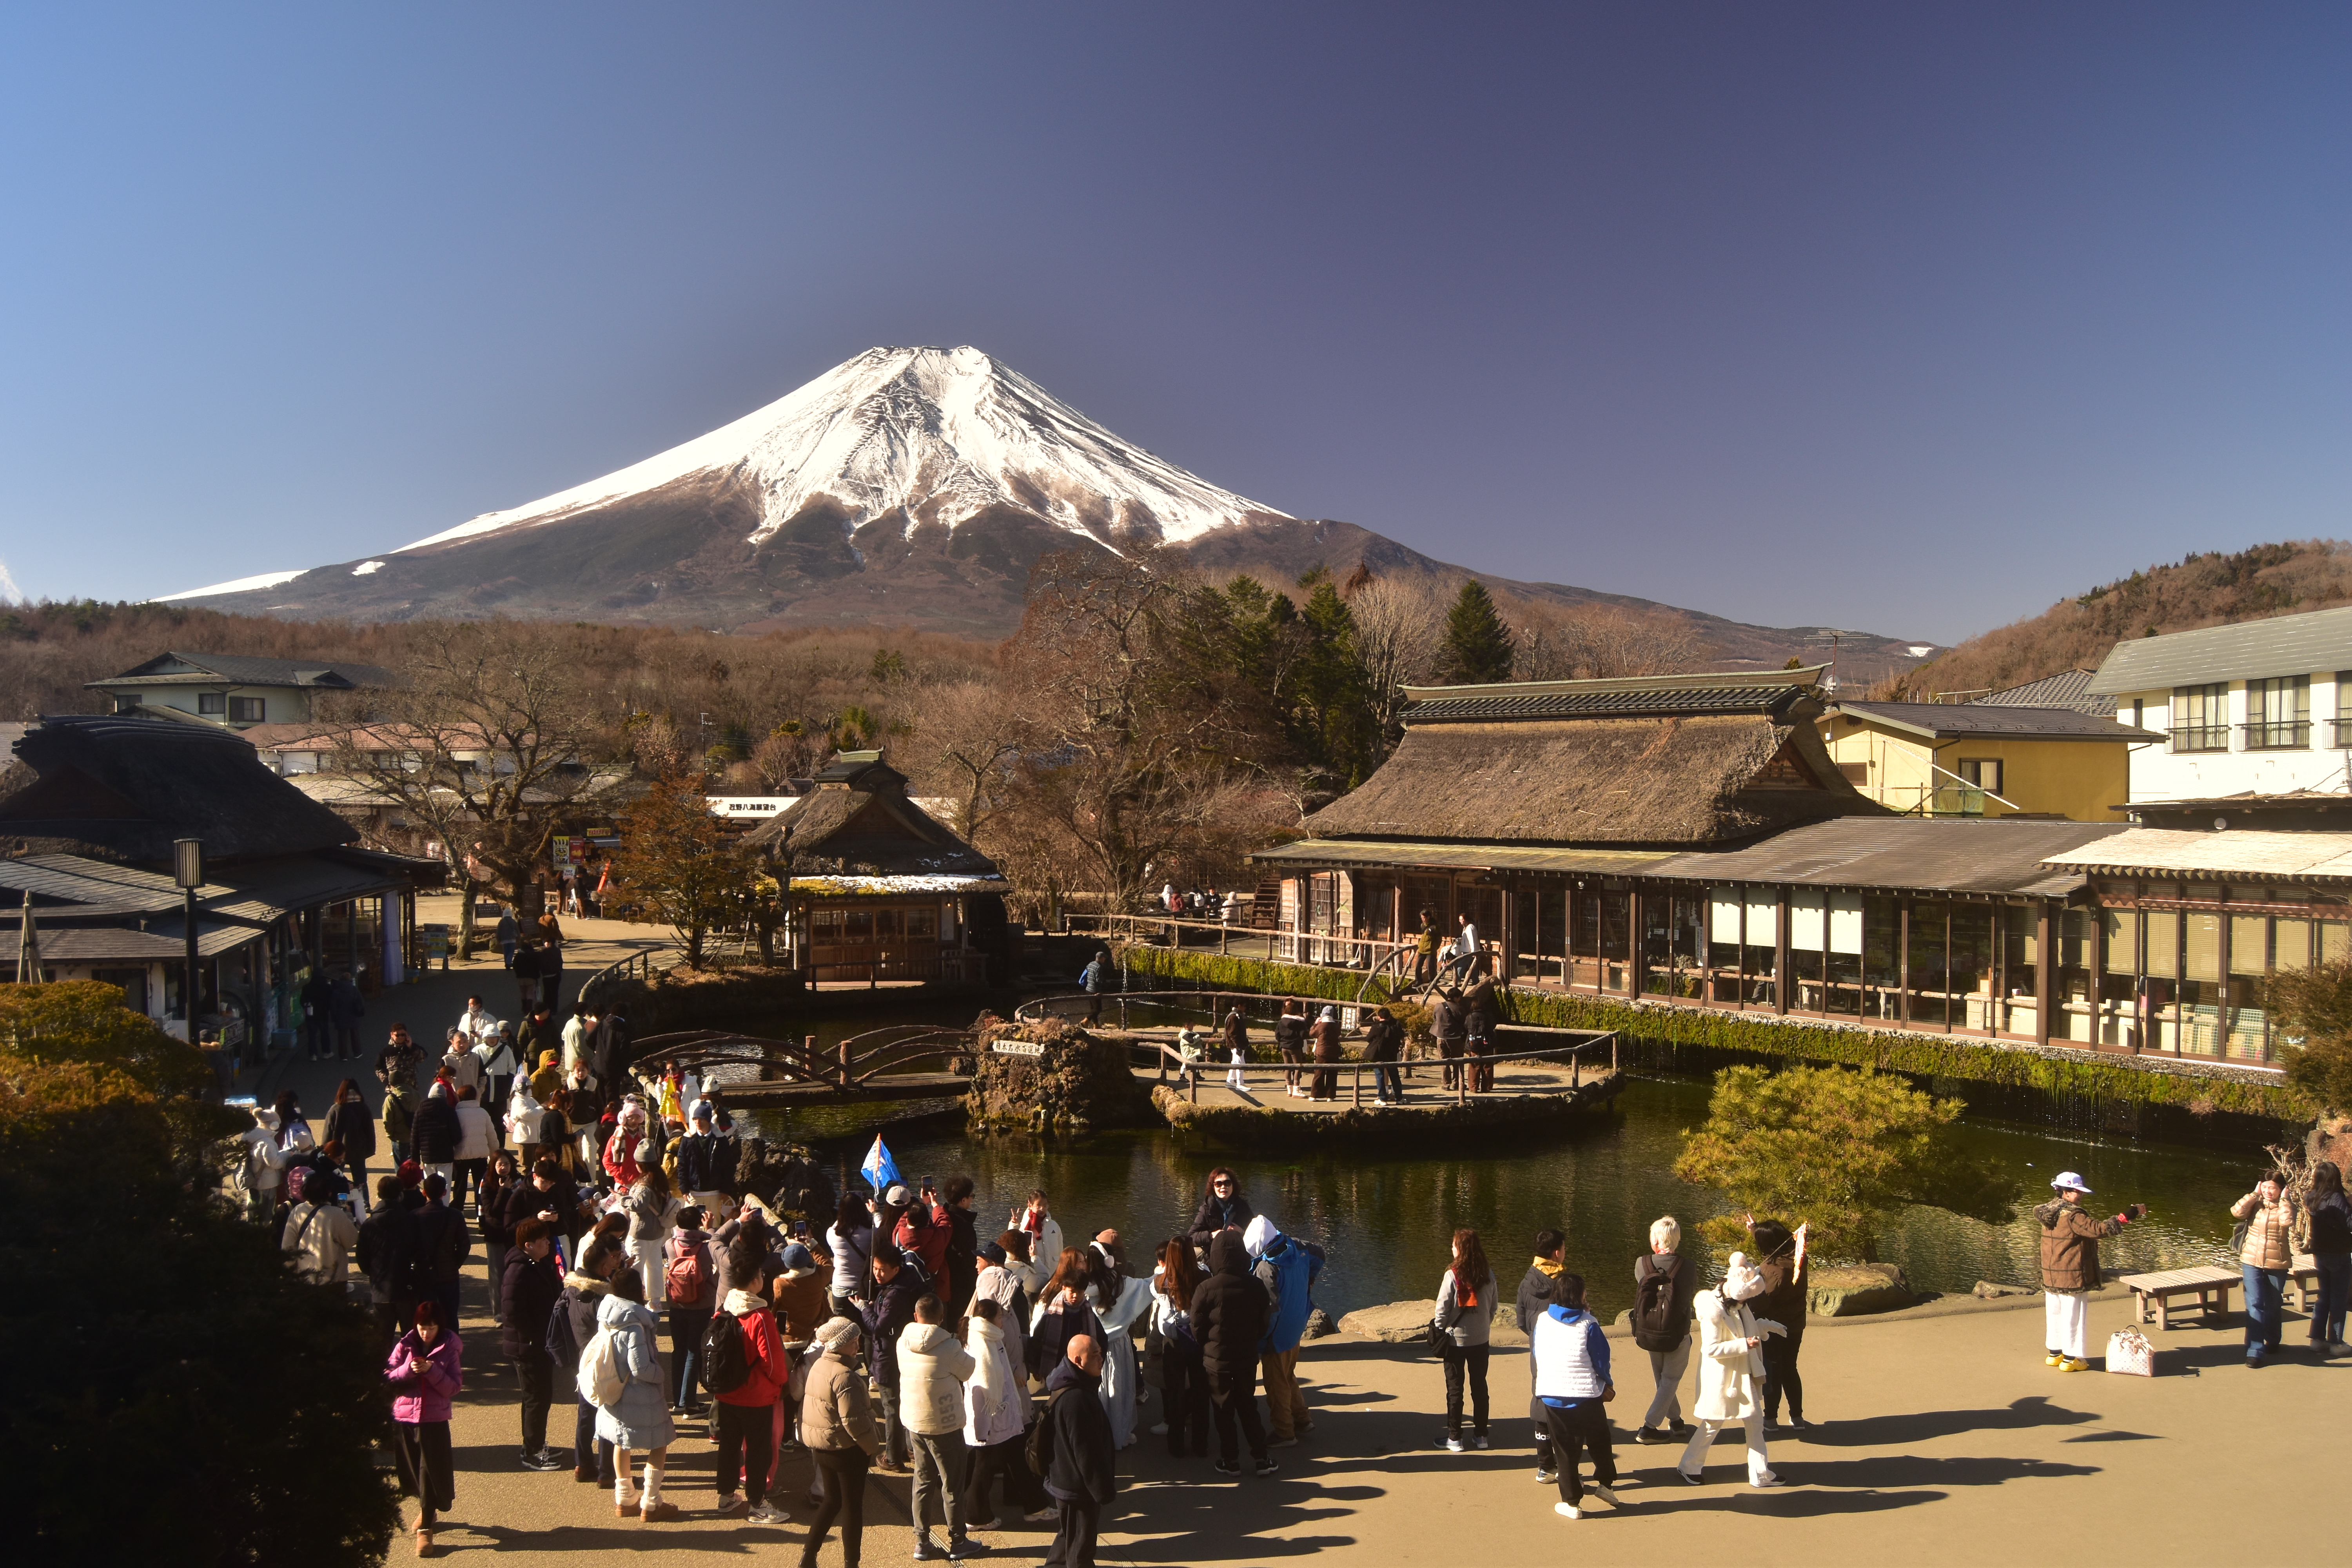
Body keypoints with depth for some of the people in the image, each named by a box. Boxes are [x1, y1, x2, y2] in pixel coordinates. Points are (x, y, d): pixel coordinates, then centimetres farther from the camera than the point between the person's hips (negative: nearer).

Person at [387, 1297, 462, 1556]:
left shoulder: (449, 1350, -4)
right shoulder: (405, 1346, 0)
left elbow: (454, 1388, -8)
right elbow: (387, 1378, -3)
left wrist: (432, 1370, -21)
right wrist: (408, 1370, -20)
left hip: (435, 1420, -3)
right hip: (404, 1417, 3)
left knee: (430, 1473, -4)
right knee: (411, 1470, 14)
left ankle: (425, 1529, 3)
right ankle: (426, 1510, 39)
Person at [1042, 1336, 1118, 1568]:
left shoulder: (1075, 1388, 4)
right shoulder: (1075, 1399, -31)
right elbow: (1085, 1452, -27)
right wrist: (1103, 1490, -19)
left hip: (1068, 1482, 10)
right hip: (1078, 1487, -10)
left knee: (1069, 1536, 26)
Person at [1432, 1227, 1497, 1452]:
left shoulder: (1453, 1276, -18)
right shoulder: (1488, 1275, -4)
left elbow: (1443, 1309, -14)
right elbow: (1493, 1306, 5)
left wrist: (1438, 1331, 1)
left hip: (1456, 1340, -4)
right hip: (1481, 1340, 4)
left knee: (1455, 1389, 6)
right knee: (1480, 1387, 15)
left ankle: (1455, 1439, 10)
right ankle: (1481, 1436, 21)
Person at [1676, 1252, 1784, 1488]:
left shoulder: (1738, 1305, 2)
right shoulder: (1714, 1311, -25)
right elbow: (1712, 1348, -26)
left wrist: (1767, 1326, 8)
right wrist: (1744, 1344, -27)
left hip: (1744, 1376, 8)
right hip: (1721, 1378, -8)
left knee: (1755, 1422, 11)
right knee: (1714, 1423, 5)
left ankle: (1761, 1474, 20)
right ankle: (1689, 1467, 22)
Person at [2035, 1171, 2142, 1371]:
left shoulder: (2049, 1213, 7)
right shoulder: (2072, 1216, -21)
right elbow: (2099, 1229, -26)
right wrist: (2128, 1216, -22)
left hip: (2051, 1276, 8)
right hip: (2072, 1276, -8)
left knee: (2054, 1313, 16)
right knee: (2073, 1316, 2)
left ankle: (2055, 1353, 26)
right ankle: (2070, 1358, 8)